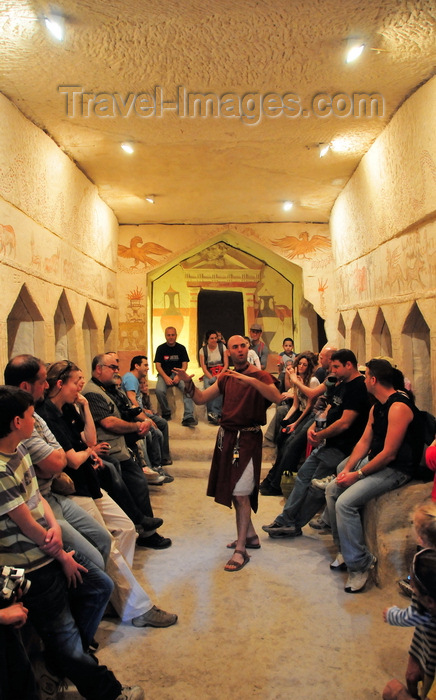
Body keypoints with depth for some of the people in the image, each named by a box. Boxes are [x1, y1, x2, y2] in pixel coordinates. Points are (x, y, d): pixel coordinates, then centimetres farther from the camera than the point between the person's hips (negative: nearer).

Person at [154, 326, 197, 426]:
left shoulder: (181, 348, 7)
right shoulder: (160, 348, 5)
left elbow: (184, 364, 2)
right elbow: (158, 365, -1)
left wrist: (179, 376, -16)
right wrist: (166, 377, -17)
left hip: (178, 374, 0)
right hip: (164, 374, 0)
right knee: (159, 391, -31)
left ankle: (188, 417, -38)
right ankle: (166, 414, -6)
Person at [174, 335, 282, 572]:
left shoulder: (260, 376, -5)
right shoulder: (226, 377, 12)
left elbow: (276, 397, -24)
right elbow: (201, 398, 8)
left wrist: (251, 380, -34)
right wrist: (188, 382, -9)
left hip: (247, 438, -6)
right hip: (226, 436, 6)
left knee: (241, 494, -6)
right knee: (232, 490, 14)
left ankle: (241, 550, 3)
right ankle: (250, 536, 32)